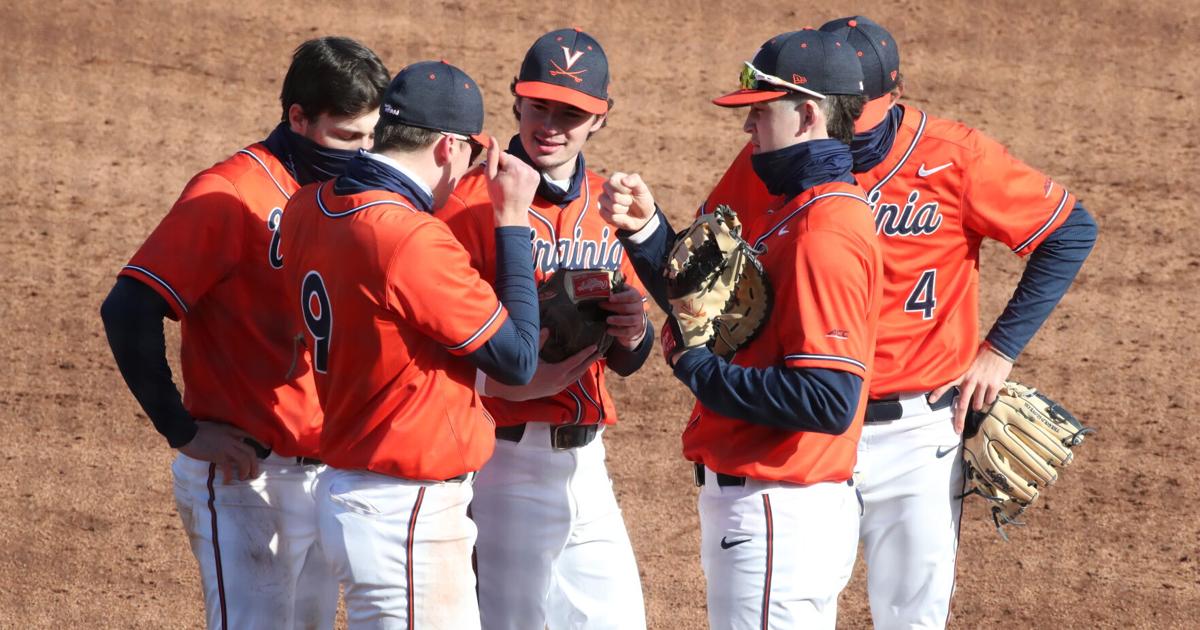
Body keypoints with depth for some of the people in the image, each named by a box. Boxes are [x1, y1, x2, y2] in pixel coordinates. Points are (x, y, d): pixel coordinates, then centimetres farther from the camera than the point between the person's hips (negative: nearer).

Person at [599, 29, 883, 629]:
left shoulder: (824, 230, -20)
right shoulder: (792, 211, 13)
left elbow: (829, 402, -27)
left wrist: (696, 367, -18)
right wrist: (647, 230, 2)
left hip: (778, 518, -11)